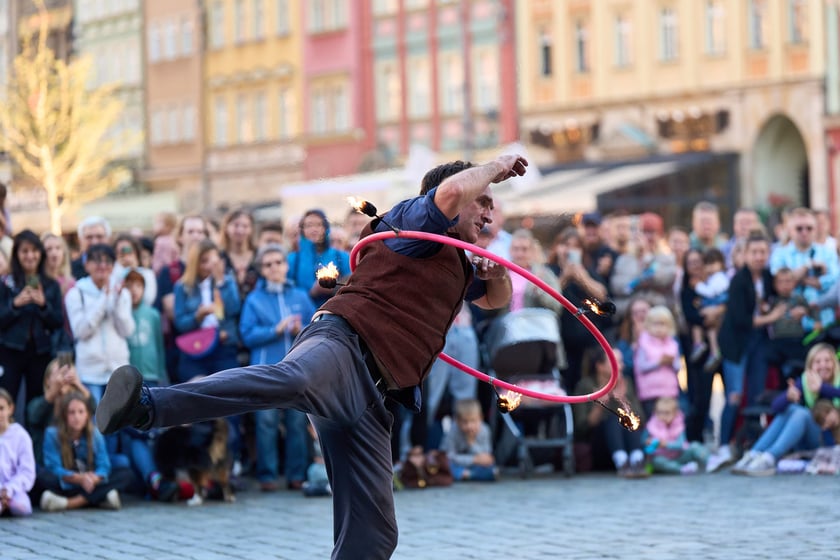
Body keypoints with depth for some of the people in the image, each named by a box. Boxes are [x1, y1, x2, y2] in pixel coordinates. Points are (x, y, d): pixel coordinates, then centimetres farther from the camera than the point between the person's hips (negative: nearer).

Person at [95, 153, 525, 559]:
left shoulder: (456, 264, 35)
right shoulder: (416, 221, 10)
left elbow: (497, 300, 48)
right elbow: (452, 191, -12)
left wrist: (497, 274, 24)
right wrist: (495, 168, 8)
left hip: (368, 394, 9)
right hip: (344, 341, -9)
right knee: (291, 379, -45)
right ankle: (145, 406, -61)